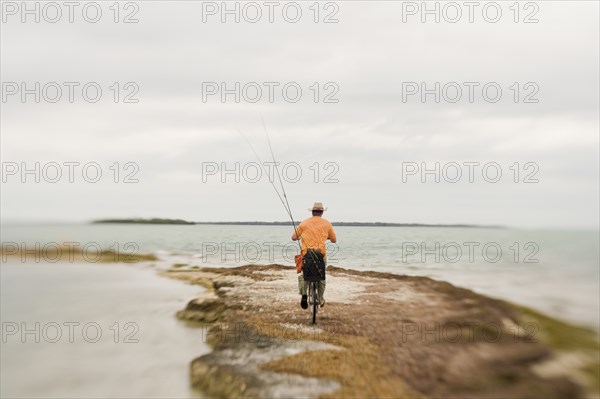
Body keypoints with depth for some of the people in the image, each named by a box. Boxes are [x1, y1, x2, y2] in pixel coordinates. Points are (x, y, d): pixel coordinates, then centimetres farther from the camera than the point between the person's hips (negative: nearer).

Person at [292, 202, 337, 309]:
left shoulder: (304, 223, 5)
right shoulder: (327, 223, 7)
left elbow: (294, 237, 7)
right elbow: (334, 240, 16)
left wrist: (300, 237, 28)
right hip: (321, 254, 0)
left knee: (302, 274, 19)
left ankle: (303, 294, -2)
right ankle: (321, 300, 29)